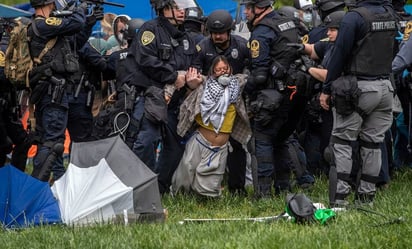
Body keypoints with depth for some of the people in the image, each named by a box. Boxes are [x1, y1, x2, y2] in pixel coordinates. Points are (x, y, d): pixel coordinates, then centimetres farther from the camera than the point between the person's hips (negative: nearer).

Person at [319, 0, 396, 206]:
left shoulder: (354, 17, -14)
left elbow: (339, 54, -14)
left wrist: (326, 89, -8)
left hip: (358, 88, -6)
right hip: (385, 87, 6)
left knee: (341, 140, 1)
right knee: (372, 142, 12)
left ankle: (339, 194, -5)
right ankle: (367, 195, 15)